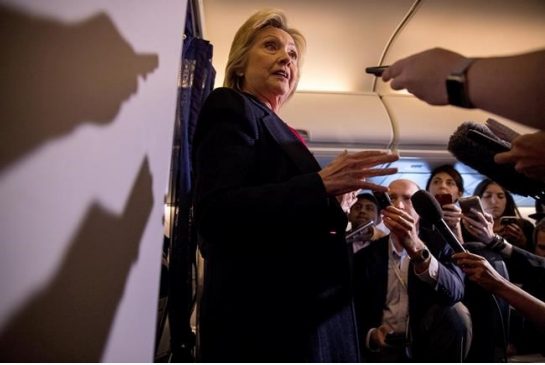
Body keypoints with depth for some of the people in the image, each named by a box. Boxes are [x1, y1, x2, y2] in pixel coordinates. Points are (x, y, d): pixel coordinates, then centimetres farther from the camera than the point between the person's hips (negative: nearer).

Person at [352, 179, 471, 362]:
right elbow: (353, 313, 4)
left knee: (455, 311, -25)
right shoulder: (365, 256, 4)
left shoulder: (439, 246, -1)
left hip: (427, 339, 2)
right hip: (384, 345, -1)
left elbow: (454, 292, -22)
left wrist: (415, 247, -38)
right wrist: (370, 335, -18)